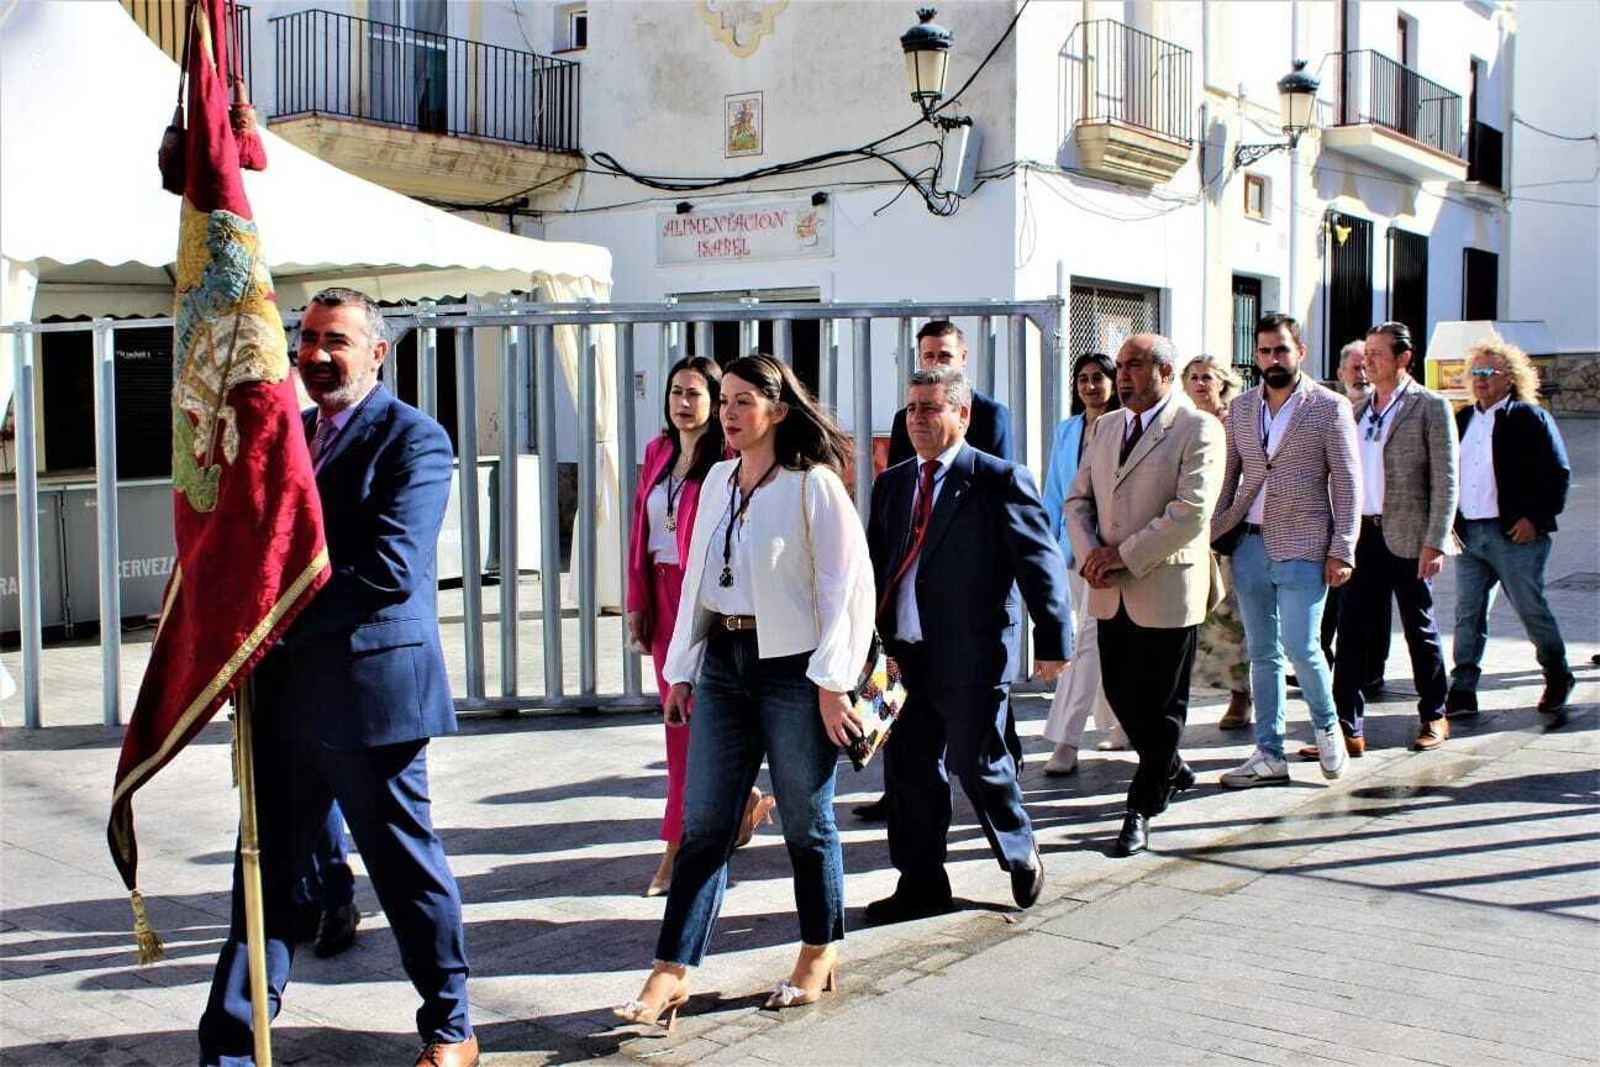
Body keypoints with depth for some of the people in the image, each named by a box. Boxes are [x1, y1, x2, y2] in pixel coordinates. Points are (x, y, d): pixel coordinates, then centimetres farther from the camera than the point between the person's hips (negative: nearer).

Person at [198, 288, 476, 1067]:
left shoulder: (413, 438, -8)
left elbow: (390, 569, -19)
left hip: (370, 685, -7)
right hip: (286, 689, 7)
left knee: (405, 865, 6)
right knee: (266, 868, 11)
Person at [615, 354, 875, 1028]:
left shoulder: (813, 484, -9)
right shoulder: (718, 480, 11)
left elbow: (847, 586, -11)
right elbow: (697, 578, 15)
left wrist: (831, 682, -15)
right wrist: (681, 668, 13)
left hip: (792, 668, -6)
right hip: (724, 663, 6)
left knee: (806, 819, 7)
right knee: (704, 824, 4)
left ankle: (821, 950, 27)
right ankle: (671, 973, 6)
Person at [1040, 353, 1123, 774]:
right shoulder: (1066, 431, 14)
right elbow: (1052, 495, 15)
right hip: (1072, 544, 6)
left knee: (1088, 637, -10)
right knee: (1099, 636, 12)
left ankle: (1066, 741, -11)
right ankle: (1121, 719, 27)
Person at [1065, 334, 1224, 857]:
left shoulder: (1199, 431, -9)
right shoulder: (1107, 429, 13)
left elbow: (1191, 511, -19)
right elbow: (1078, 499, 12)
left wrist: (1124, 554, -18)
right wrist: (1090, 554, -6)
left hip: (1165, 590, -7)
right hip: (1111, 593, 7)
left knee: (1159, 704, 2)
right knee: (1119, 692, 14)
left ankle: (1142, 808, 12)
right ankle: (1171, 769, 37)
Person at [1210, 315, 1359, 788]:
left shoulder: (1330, 407, -2)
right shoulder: (1241, 408, 11)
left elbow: (1347, 484, -4)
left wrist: (1341, 551, -10)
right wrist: (1207, 536, 5)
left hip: (1303, 547, -4)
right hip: (1250, 543, 5)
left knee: (1300, 646, -10)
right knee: (1262, 652, 8)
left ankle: (1327, 725, 17)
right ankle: (1269, 754, 15)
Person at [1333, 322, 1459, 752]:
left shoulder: (1430, 407, -5)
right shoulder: (1360, 409, 12)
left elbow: (1445, 481, -9)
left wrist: (1435, 543, -15)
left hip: (1407, 537, -5)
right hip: (1362, 535, 5)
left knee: (1419, 631, 9)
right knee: (1351, 631, 1)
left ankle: (1434, 717, 25)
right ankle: (1346, 727, 5)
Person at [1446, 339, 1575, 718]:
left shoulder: (1530, 418, -5)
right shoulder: (1463, 420, 13)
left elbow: (1558, 474, -8)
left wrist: (1536, 518, -14)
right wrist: (1449, 518, 8)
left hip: (1515, 533, -5)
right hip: (1468, 533, 5)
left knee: (1531, 609, 4)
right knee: (1467, 613, 3)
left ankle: (1558, 677, 25)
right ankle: (1462, 690, 6)